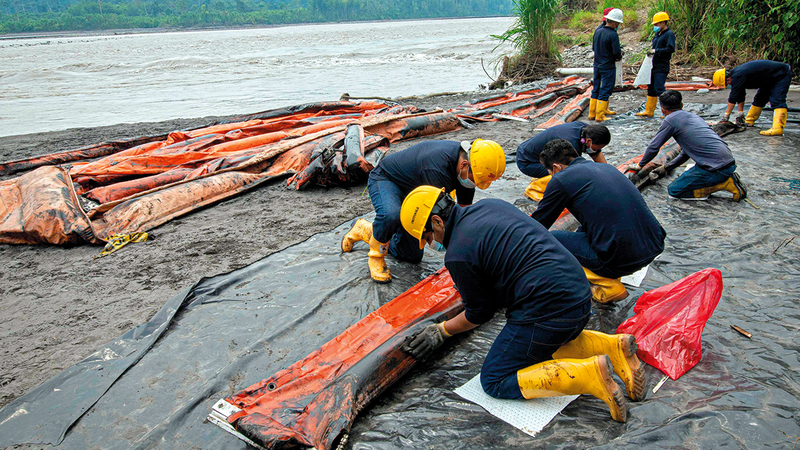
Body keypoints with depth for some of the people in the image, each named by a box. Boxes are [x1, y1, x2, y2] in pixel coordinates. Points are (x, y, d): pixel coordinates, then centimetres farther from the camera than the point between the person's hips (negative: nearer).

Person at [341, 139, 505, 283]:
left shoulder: (468, 170, -15)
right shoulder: (437, 168, -41)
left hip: (411, 191, 8)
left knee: (413, 255, 6)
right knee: (391, 215, -44)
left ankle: (365, 230, 26)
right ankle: (376, 255, -14)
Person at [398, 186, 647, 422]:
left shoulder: (457, 254, -11)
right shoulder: (490, 204, 13)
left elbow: (479, 313, 0)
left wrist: (442, 331, 16)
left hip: (547, 312, -9)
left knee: (494, 381, 6)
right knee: (542, 346, 35)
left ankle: (589, 374, -10)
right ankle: (613, 346, 13)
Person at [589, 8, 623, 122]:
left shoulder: (597, 31, 4)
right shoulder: (612, 34, -18)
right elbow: (617, 52, -18)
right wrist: (618, 57, 3)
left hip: (597, 65, 7)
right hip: (608, 67, -7)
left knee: (596, 89, 14)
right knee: (605, 91, -1)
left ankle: (592, 113, 18)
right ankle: (600, 116, -1)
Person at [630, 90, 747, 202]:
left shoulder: (671, 119, -5)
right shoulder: (694, 116, 22)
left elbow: (653, 147, 1)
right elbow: (686, 153, 28)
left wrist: (639, 165, 17)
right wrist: (665, 167, 34)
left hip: (715, 167, -9)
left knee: (674, 190, 1)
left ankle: (725, 184, -4)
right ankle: (727, 178, 10)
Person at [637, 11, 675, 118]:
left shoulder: (669, 34, -11)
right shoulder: (657, 34, 16)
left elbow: (671, 49, -22)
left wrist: (656, 51, -23)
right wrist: (651, 51, 9)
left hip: (662, 67, -9)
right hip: (655, 66, 9)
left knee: (659, 88, -11)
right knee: (651, 88, 12)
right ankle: (649, 111, 20)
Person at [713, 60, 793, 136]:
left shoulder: (737, 76, -29)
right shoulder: (735, 74, 3)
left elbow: (733, 98, -29)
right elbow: (740, 98, 8)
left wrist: (726, 115, -25)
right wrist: (740, 113, 8)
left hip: (782, 74, -11)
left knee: (777, 101, -21)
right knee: (759, 99, 18)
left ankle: (778, 128, -32)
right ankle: (749, 121, 29)